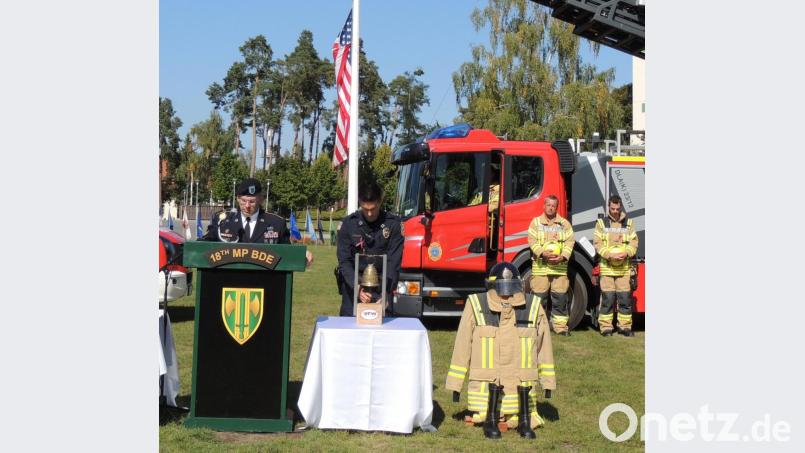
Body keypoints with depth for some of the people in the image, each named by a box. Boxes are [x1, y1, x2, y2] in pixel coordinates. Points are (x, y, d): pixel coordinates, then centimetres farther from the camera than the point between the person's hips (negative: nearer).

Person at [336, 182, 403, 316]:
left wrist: (385, 291, -26)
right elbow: (344, 261, -9)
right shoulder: (348, 223, -4)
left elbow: (393, 263, -12)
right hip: (352, 282, 0)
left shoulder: (393, 224, -7)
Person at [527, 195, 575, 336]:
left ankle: (561, 326, 7)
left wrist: (563, 257, -14)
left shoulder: (565, 224, 11)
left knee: (560, 297, 1)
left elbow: (569, 242, 3)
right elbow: (532, 241, -2)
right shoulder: (536, 222, 8)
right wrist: (543, 253, -18)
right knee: (539, 297, -1)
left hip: (560, 266, 1)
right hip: (540, 266, -1)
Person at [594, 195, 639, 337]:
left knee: (625, 298, 1)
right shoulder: (601, 223, 7)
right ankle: (606, 327, 5)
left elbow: (634, 242, 7)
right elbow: (597, 243, -1)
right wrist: (609, 255, -16)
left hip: (624, 267, 2)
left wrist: (626, 253, -12)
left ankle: (625, 326, 12)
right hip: (607, 267, -2)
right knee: (607, 298, -2)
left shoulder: (629, 223, 12)